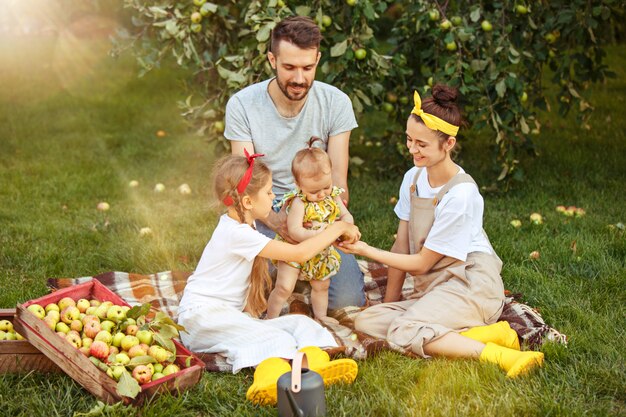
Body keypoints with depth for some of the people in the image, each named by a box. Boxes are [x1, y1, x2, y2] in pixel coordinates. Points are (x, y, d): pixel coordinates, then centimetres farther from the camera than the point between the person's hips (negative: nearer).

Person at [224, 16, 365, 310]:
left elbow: (338, 178, -9)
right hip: (266, 215, 0)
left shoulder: (336, 103, -8)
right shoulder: (241, 105, -11)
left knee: (347, 300, -18)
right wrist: (273, 219, -37)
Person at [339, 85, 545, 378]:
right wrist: (389, 303, 7)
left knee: (404, 333, -31)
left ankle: (500, 355, -28)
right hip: (433, 288, 9)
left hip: (471, 285, -9)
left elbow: (421, 264, -11)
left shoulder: (461, 195, -18)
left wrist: (366, 250, -8)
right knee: (366, 322, -15)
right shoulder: (413, 179, 6)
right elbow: (401, 249, 9)